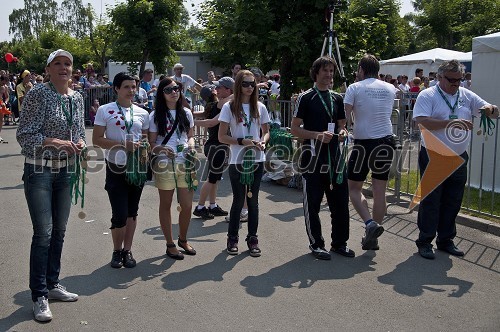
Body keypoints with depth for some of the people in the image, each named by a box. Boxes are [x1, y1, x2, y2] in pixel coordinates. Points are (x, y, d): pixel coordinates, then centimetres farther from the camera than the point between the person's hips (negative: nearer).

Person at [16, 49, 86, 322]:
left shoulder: (77, 98, 7)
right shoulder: (37, 94, -11)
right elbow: (24, 135, -13)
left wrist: (79, 143, -4)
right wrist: (57, 142, -22)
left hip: (65, 170, 6)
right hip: (39, 170, -6)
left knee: (59, 230, 13)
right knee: (43, 232, -7)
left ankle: (52, 284, 28)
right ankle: (39, 296, 4)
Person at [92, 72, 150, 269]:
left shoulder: (142, 113, 7)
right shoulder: (105, 110, -4)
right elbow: (97, 140, -9)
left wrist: (144, 146, -8)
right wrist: (123, 145, -19)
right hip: (116, 168, -4)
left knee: (132, 212, 12)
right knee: (120, 214, -5)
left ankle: (127, 250, 25)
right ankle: (117, 251, 18)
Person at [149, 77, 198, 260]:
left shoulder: (186, 113, 9)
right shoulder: (155, 116, -2)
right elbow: (152, 143, -1)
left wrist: (191, 145, -5)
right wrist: (162, 149, -22)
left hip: (185, 163, 3)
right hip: (164, 164, -3)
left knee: (187, 205, 4)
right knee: (166, 205, 7)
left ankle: (183, 239, 28)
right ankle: (170, 244, 21)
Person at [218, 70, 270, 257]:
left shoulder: (260, 107, 6)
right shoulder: (229, 107, -3)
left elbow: (266, 132, 14)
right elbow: (221, 137, -5)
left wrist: (263, 142, -8)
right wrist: (242, 141, -18)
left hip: (257, 160, 3)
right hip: (237, 161, -3)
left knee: (253, 200, 8)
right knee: (239, 200, 3)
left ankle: (252, 238, 20)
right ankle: (232, 238, 19)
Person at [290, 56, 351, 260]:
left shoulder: (337, 98, 15)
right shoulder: (306, 98, -2)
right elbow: (295, 129, -6)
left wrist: (342, 132, -2)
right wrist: (318, 135, -18)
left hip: (334, 155, 5)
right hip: (313, 156, -5)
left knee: (340, 201, 8)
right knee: (312, 203, 3)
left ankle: (339, 242, 22)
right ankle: (316, 244, 16)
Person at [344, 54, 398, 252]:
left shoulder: (355, 88, -4)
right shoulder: (390, 89, 9)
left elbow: (345, 118, -11)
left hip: (364, 143, -4)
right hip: (386, 142, 4)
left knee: (354, 188, 9)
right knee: (380, 191, 8)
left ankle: (370, 223, -12)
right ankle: (372, 238, 15)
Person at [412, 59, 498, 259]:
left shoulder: (467, 96, 9)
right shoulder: (428, 96, -7)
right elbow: (422, 121, -22)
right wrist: (451, 123, -27)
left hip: (458, 158, 6)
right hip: (433, 158, -5)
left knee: (453, 202, 12)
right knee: (430, 201, 1)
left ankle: (445, 240, 26)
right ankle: (424, 241, 14)